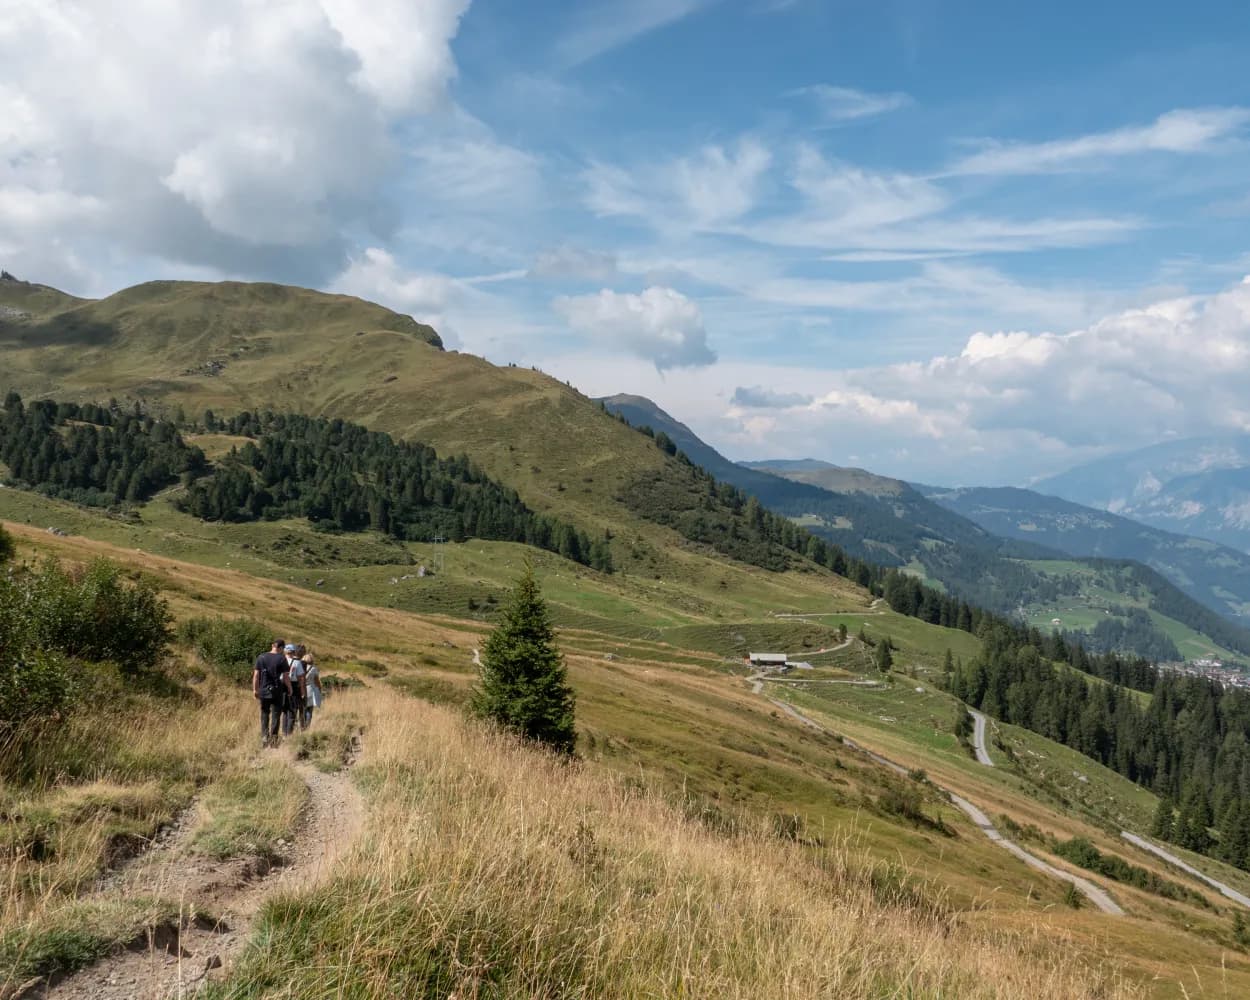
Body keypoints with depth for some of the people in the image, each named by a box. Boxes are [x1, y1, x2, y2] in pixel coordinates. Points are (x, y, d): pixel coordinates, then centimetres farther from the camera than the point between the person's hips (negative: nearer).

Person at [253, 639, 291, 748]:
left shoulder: (261, 657, 3)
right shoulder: (282, 659, -8)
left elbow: (256, 675, 2)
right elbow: (285, 677, -8)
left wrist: (255, 689, 10)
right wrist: (290, 689, 5)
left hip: (263, 691, 3)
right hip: (277, 692, -3)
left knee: (264, 715, 15)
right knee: (275, 716, 5)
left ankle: (264, 737, 8)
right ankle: (273, 739, 5)